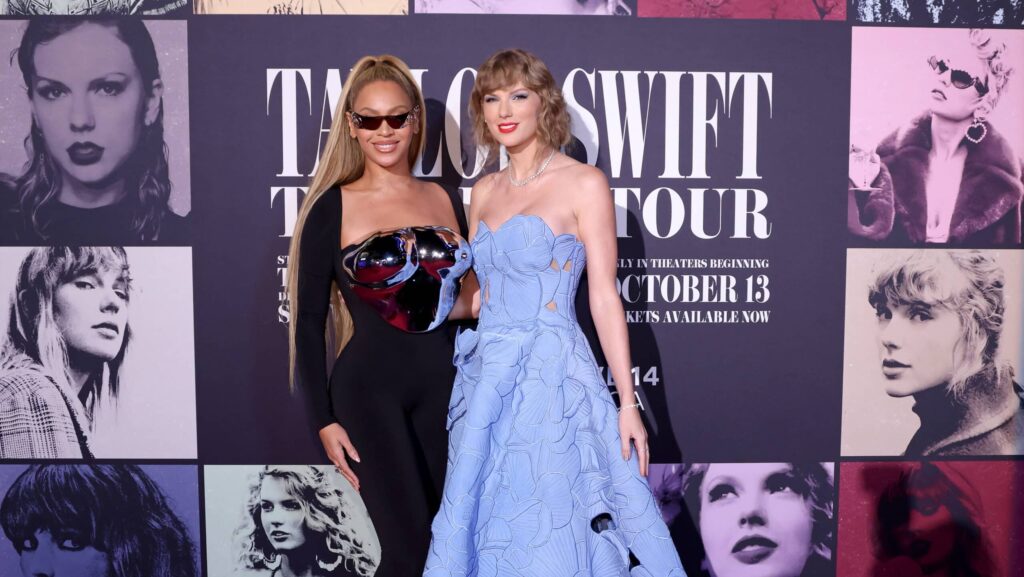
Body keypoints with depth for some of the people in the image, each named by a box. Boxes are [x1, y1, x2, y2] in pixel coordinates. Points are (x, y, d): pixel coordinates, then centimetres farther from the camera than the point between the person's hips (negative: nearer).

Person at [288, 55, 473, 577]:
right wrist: (324, 419, -5)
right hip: (369, 389, -4)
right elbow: (309, 319, -2)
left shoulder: (447, 200, 8)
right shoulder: (332, 207, -3)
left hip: (442, 385, 4)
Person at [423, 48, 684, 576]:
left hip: (551, 376, -6)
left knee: (551, 534, 1)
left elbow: (604, 297, -8)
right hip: (486, 377, 6)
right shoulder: (484, 191, 11)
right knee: (488, 526, 14)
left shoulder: (584, 184, -6)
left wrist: (628, 403, -9)